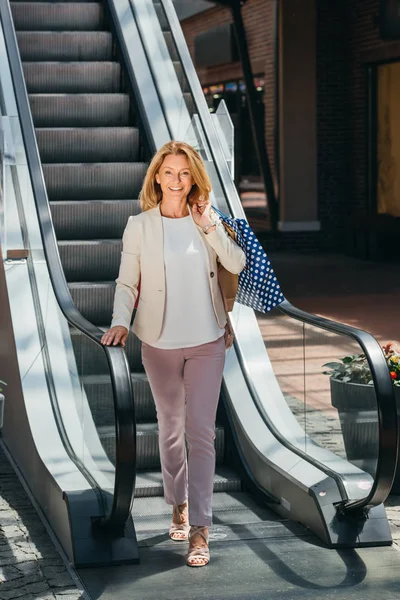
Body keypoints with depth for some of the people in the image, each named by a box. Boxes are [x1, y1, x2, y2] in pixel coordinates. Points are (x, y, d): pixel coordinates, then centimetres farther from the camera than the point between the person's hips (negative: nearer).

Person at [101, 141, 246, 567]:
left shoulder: (207, 219, 3)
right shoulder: (139, 225, -1)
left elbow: (237, 264, -8)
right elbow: (127, 283, -2)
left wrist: (209, 227, -14)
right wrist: (120, 322, -17)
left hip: (206, 342, 0)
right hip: (159, 343, 0)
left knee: (201, 431, -6)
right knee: (170, 427, 13)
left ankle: (198, 530, -6)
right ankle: (179, 505, 33)